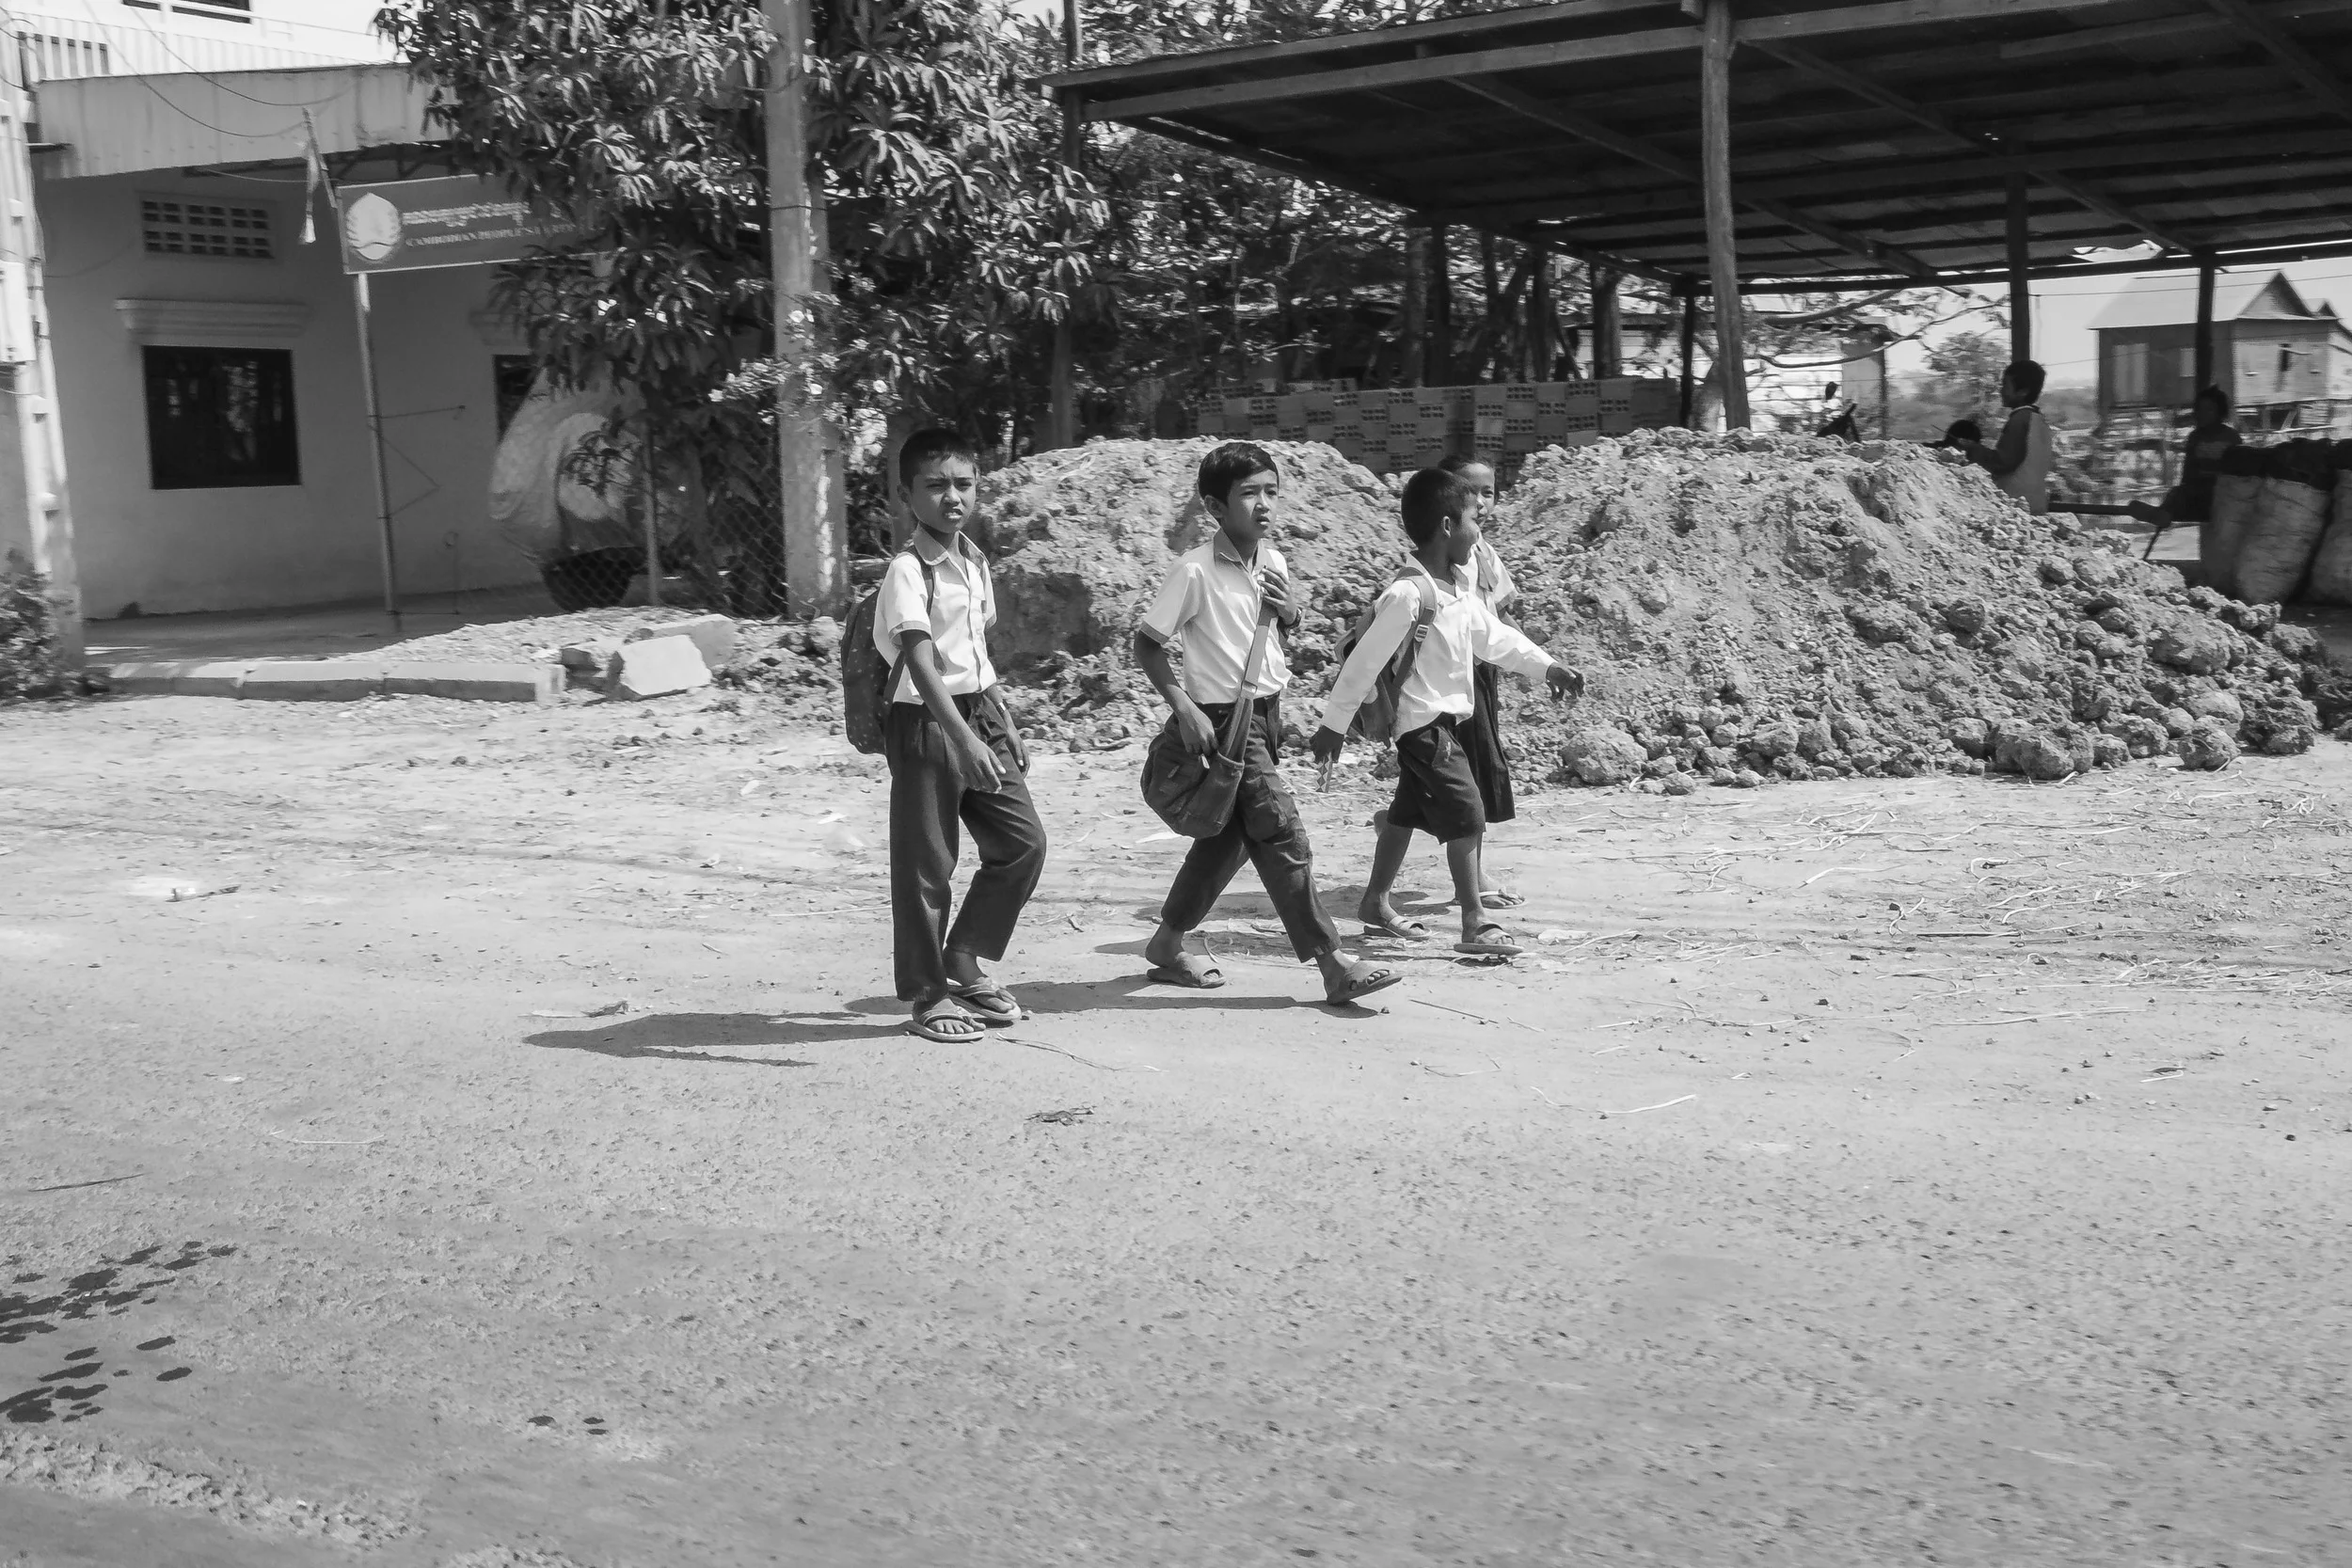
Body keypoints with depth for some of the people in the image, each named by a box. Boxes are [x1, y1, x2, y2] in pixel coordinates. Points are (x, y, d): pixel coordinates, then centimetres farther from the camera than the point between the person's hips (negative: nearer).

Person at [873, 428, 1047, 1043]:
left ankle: (963, 961, 21)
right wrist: (964, 739, -36)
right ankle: (928, 995, 14)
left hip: (980, 714, 8)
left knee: (1024, 840, 6)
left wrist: (1003, 723, 18)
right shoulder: (908, 570, -16)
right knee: (925, 864, 1)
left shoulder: (973, 560, 9)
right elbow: (921, 663, -27)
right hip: (925, 722, -8)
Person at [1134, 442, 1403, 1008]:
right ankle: (1335, 967, -7)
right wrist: (1183, 706, -20)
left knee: (1227, 836, 16)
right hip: (1223, 719, -8)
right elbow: (1146, 643, -11)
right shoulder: (1196, 570, -16)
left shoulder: (1273, 562, 4)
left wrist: (1288, 612, -2)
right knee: (1282, 835, -10)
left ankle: (1167, 944, 32)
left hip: (1267, 711, 8)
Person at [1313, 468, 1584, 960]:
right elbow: (1364, 661, -19)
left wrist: (1546, 666, 12)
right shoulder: (1408, 595, -23)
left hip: (1445, 720, 10)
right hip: (1425, 722, -10)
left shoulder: (1460, 586, 4)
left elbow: (1491, 635, 17)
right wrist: (1333, 725, -13)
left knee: (1409, 814, 20)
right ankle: (1476, 924, -11)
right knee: (1466, 816, -13)